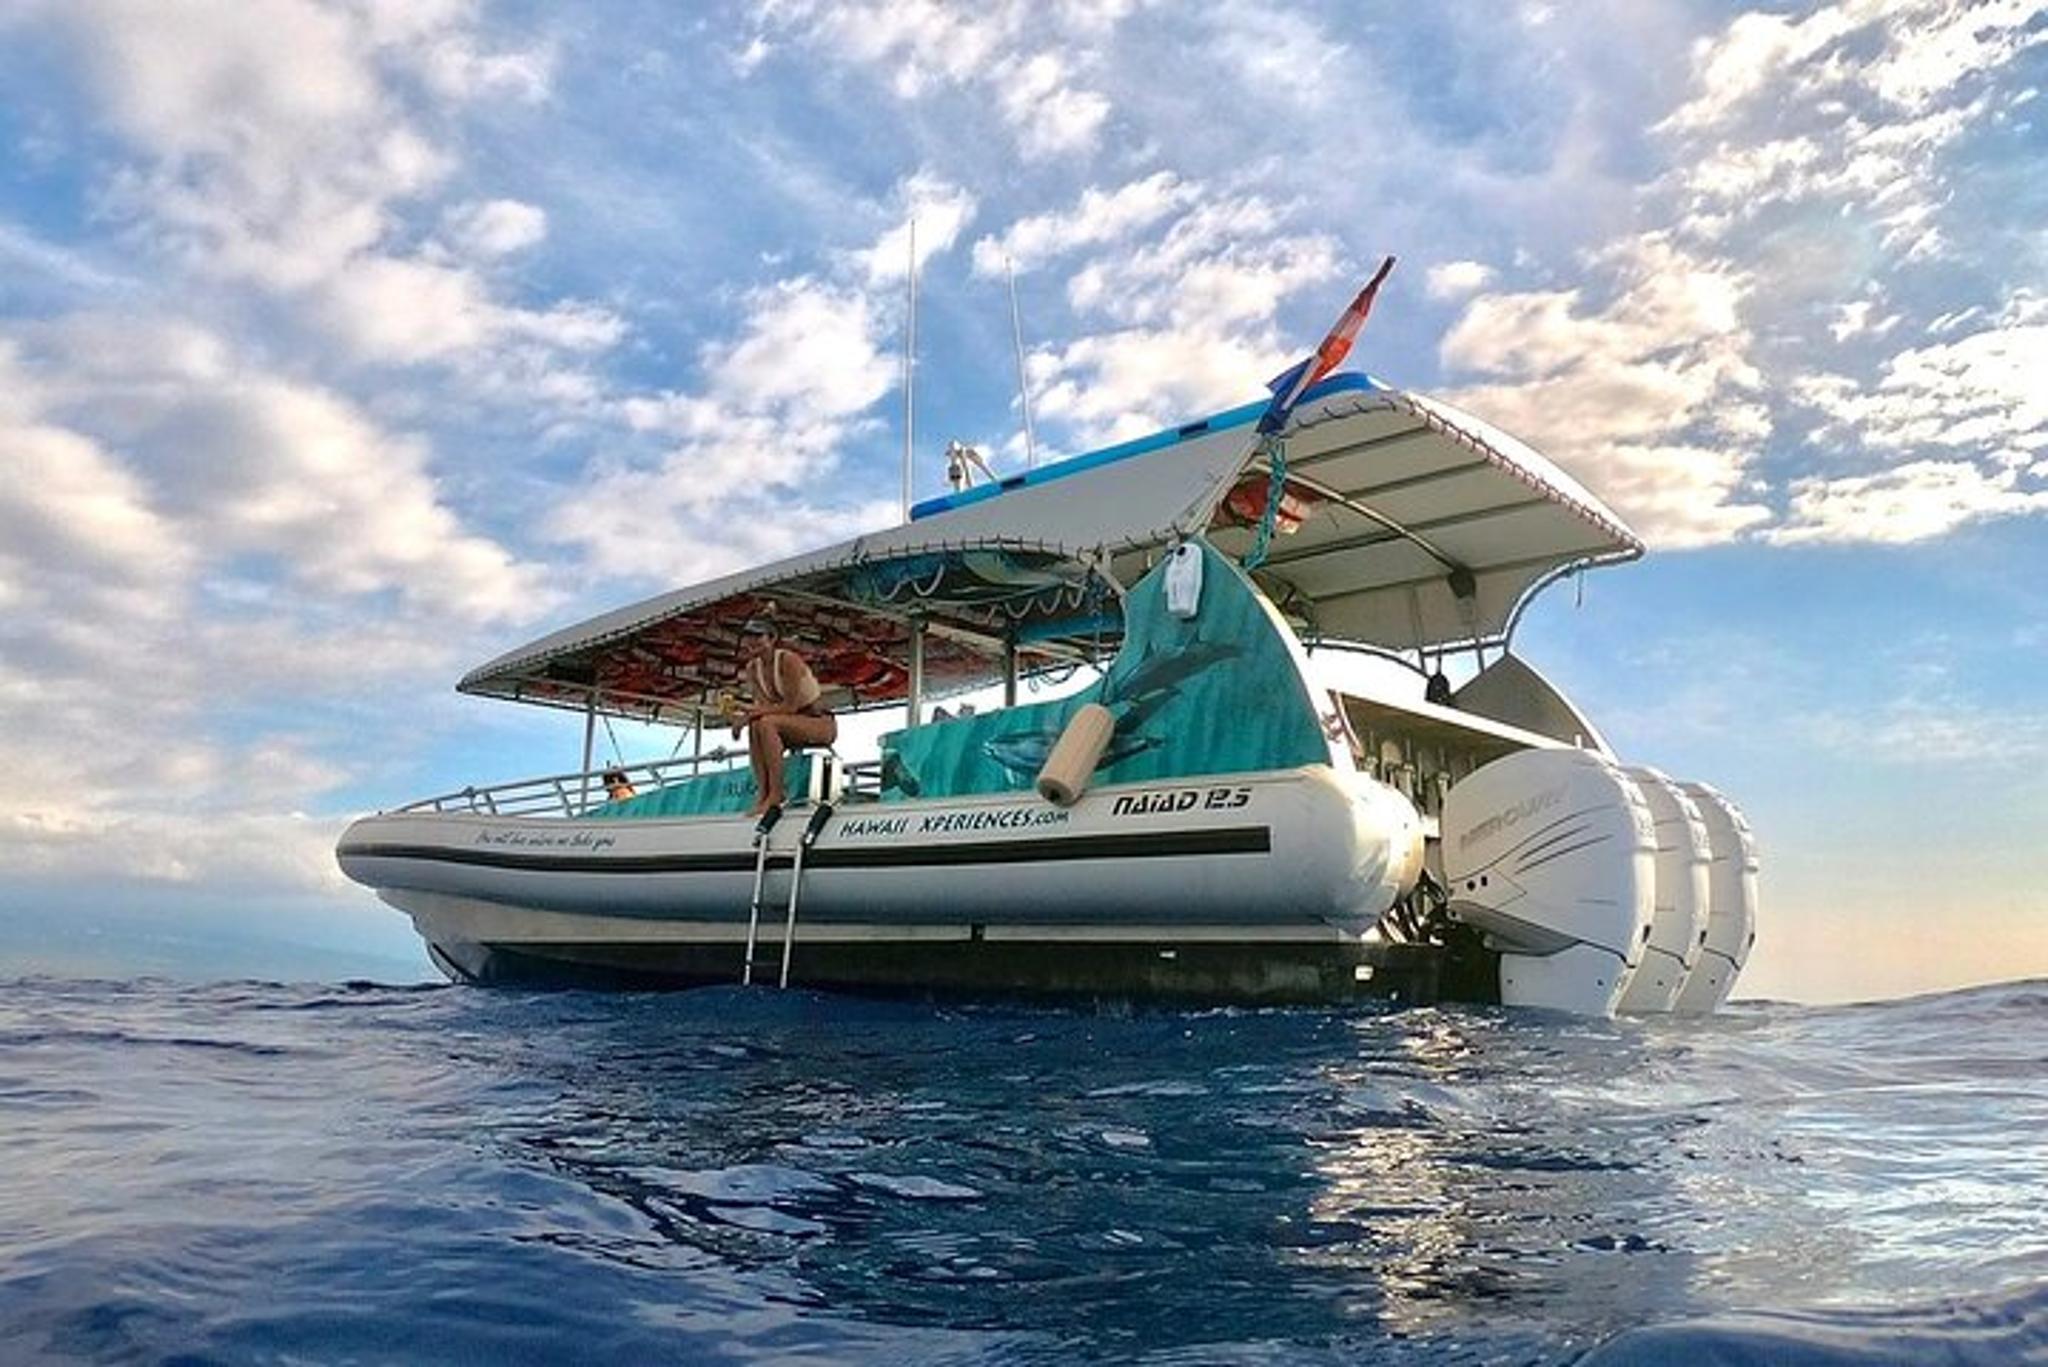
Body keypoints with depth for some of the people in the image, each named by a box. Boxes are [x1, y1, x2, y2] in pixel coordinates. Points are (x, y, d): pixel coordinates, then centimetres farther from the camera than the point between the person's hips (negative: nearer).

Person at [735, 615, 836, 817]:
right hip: (794, 726, 7)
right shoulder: (753, 668, 3)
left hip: (821, 723, -7)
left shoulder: (789, 660, -19)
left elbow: (791, 706, -22)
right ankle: (762, 791, -20)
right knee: (755, 726, -21)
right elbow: (762, 706, 0)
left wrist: (759, 711, -26)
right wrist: (751, 712, -21)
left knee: (767, 723, -30)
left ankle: (776, 793, -28)